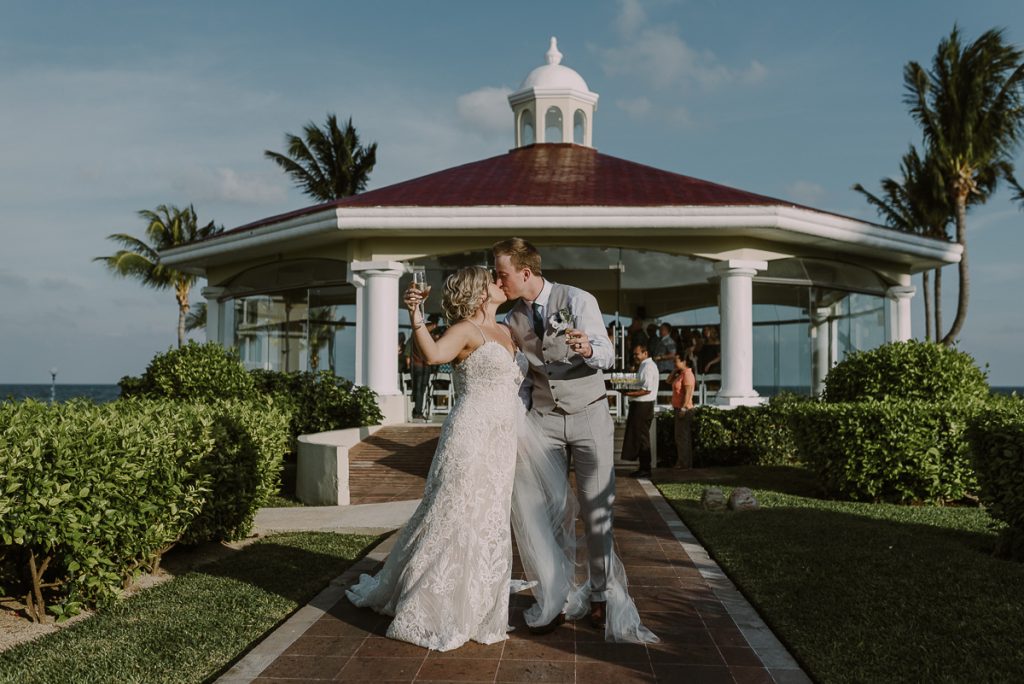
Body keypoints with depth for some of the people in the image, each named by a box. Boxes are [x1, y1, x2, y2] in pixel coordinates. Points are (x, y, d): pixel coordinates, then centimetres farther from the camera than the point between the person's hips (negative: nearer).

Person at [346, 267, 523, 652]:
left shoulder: (505, 333, 16)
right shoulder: (466, 330, -9)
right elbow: (433, 354, -26)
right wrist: (415, 315, -37)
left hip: (499, 446, 8)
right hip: (470, 439, -8)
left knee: (487, 526, 13)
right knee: (453, 521, -3)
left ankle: (471, 609, 27)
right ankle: (423, 614, 10)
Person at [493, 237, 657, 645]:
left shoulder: (578, 301, -10)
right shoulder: (513, 320, 6)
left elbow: (607, 355, -15)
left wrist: (588, 349, -36)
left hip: (588, 415, -3)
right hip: (543, 419, 4)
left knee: (596, 508, 0)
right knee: (549, 510, 1)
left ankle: (601, 595, 15)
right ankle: (560, 597, 13)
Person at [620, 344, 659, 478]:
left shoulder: (648, 367, -14)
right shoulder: (643, 365, 18)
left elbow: (647, 390, -21)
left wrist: (630, 393, -19)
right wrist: (630, 390, 9)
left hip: (643, 406, -10)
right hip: (639, 405, 10)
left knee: (641, 437, -5)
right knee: (639, 437, 12)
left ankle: (645, 469, 0)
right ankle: (644, 467, 17)